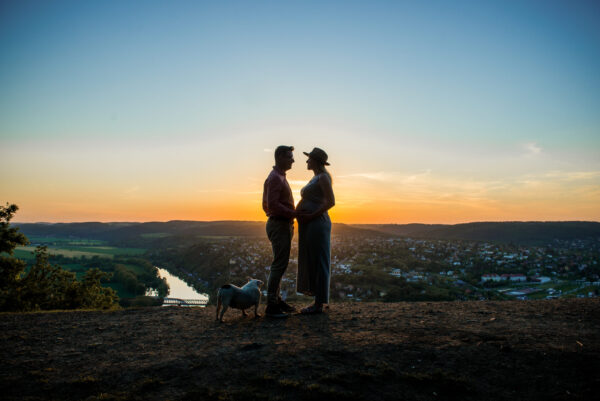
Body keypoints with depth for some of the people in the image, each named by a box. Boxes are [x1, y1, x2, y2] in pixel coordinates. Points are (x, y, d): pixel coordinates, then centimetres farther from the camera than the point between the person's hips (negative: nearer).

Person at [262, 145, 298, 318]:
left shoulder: (279, 177, 19)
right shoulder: (275, 178, -14)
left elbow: (267, 205, 24)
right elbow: (273, 205, -24)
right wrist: (294, 214, -17)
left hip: (281, 226, 11)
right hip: (279, 226, -11)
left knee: (280, 264, 13)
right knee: (279, 265, -9)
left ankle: (276, 299, 21)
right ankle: (272, 305, -5)